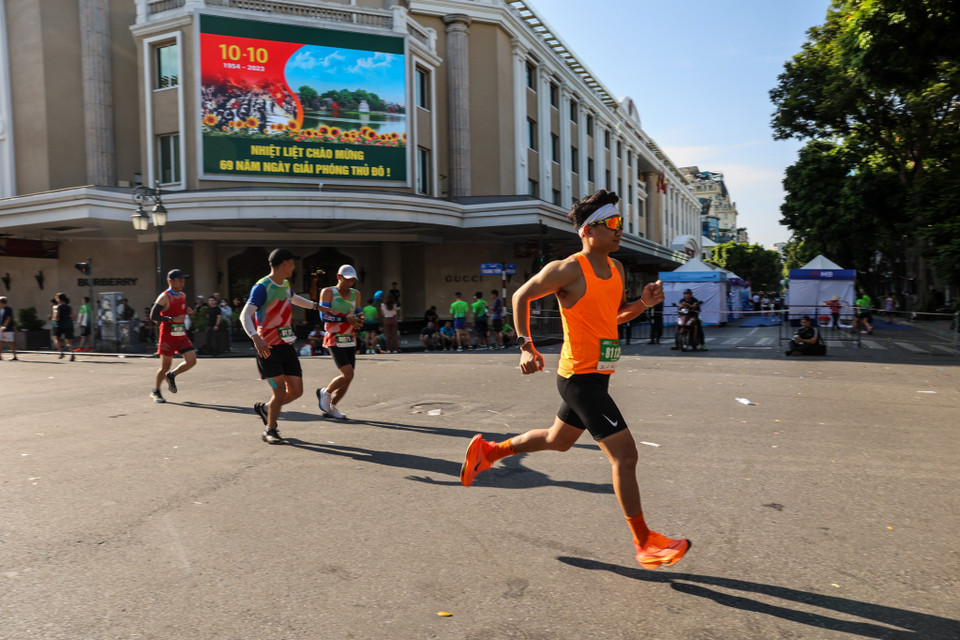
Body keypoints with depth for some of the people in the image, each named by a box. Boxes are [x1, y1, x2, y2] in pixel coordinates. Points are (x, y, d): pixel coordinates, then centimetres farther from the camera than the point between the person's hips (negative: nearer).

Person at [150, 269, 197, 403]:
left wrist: (187, 311, 5)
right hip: (167, 336, -6)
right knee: (165, 365, 3)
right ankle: (155, 392, 25)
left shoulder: (183, 296, 10)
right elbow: (153, 316, -16)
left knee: (191, 360, -8)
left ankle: (171, 376, 20)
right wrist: (173, 319, -24)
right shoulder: (164, 297, -11)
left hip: (181, 336, 6)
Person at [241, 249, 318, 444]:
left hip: (286, 346, 8)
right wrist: (256, 338, -39)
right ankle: (270, 431, 12)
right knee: (280, 391, -10)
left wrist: (316, 306, 44)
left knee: (296, 391, 4)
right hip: (268, 348, -8)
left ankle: (264, 408, 31)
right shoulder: (262, 287, -14)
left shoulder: (285, 284, 12)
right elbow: (245, 315, -24)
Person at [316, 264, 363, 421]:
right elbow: (324, 315, -15)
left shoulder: (356, 294, 13)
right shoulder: (328, 292, -4)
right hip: (334, 340, -6)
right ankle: (325, 392, 11)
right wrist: (346, 318, -22)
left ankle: (331, 407, 22)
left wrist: (357, 321, 1)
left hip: (350, 340, 6)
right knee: (347, 374, -16)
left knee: (348, 378, 5)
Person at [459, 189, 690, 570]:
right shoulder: (569, 270, -15)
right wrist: (526, 346, -13)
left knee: (558, 441, 24)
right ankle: (645, 545, 6)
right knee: (625, 455, -8)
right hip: (580, 377, -9)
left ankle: (488, 450, 41)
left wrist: (644, 302, 2)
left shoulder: (617, 269, 10)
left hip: (597, 377, 9)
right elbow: (521, 297, -6)